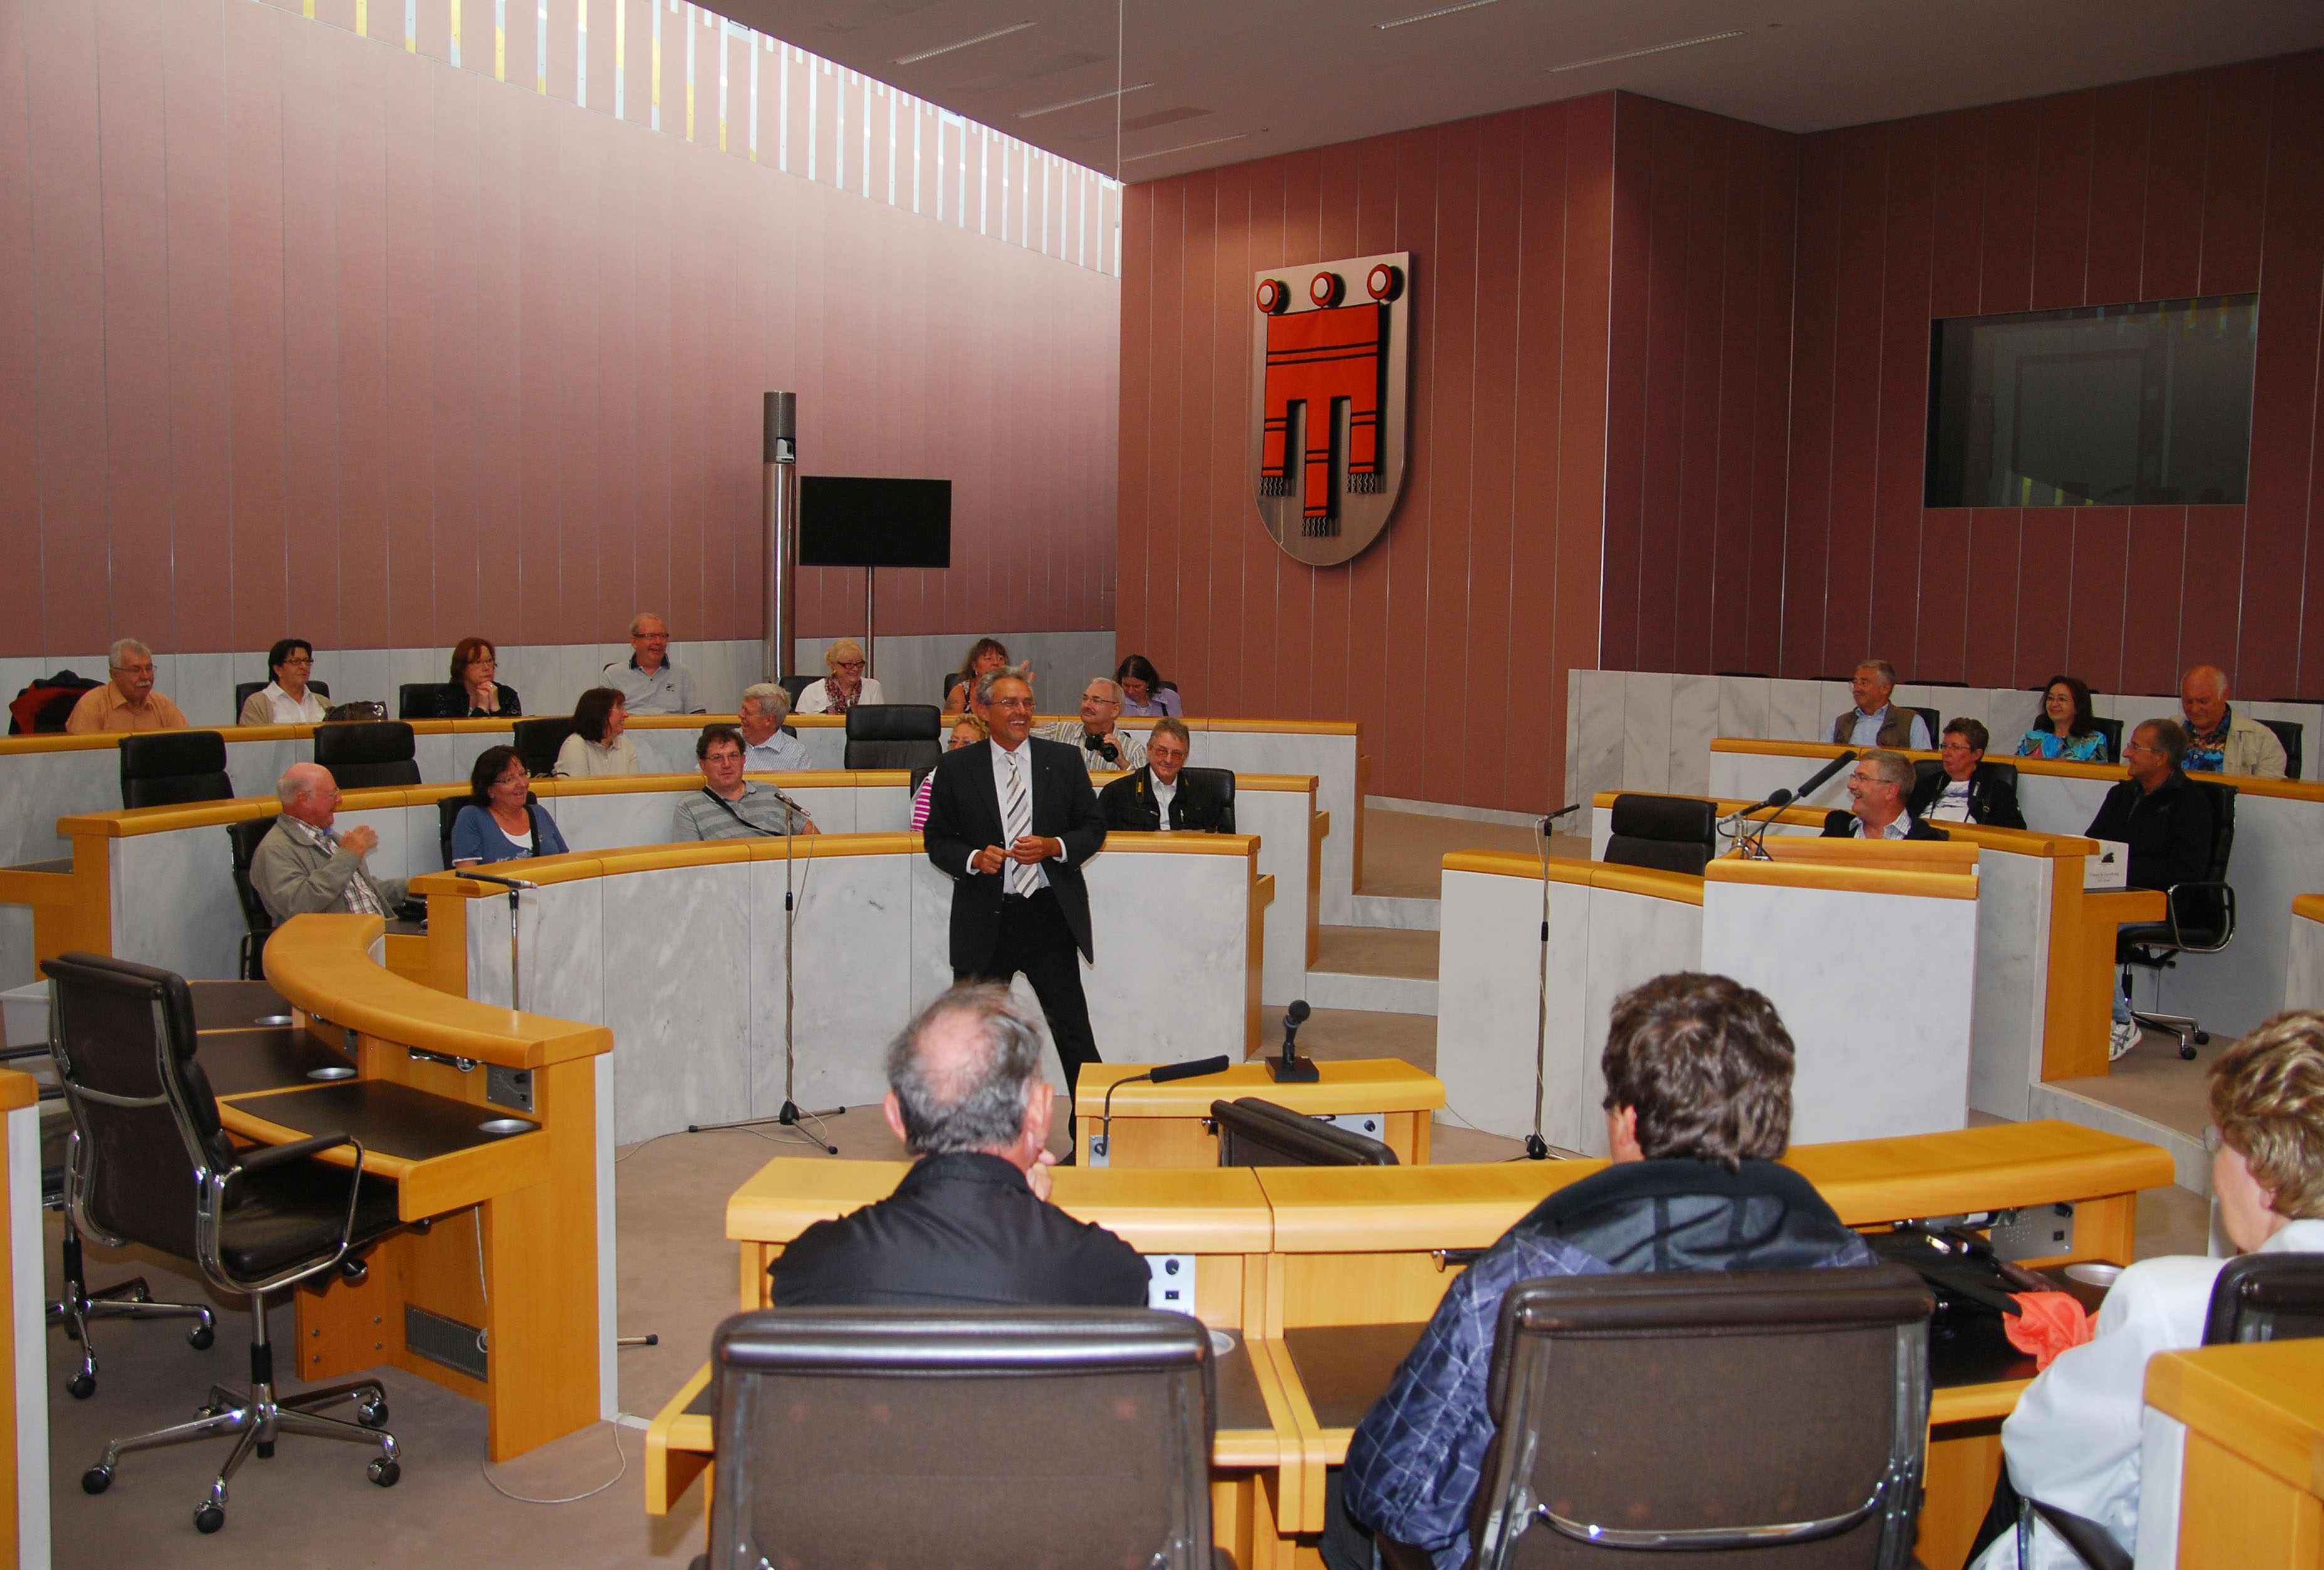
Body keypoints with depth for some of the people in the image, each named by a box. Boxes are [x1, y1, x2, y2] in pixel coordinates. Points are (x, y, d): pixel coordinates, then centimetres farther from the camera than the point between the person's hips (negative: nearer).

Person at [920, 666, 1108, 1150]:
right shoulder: (956, 768, 3)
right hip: (984, 921, 1)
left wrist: (1054, 848, -12)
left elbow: (1094, 828, 7)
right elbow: (937, 840, 6)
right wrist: (975, 858, -13)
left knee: (1073, 1032, 2)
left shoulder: (1064, 761, 5)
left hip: (1050, 915, 0)